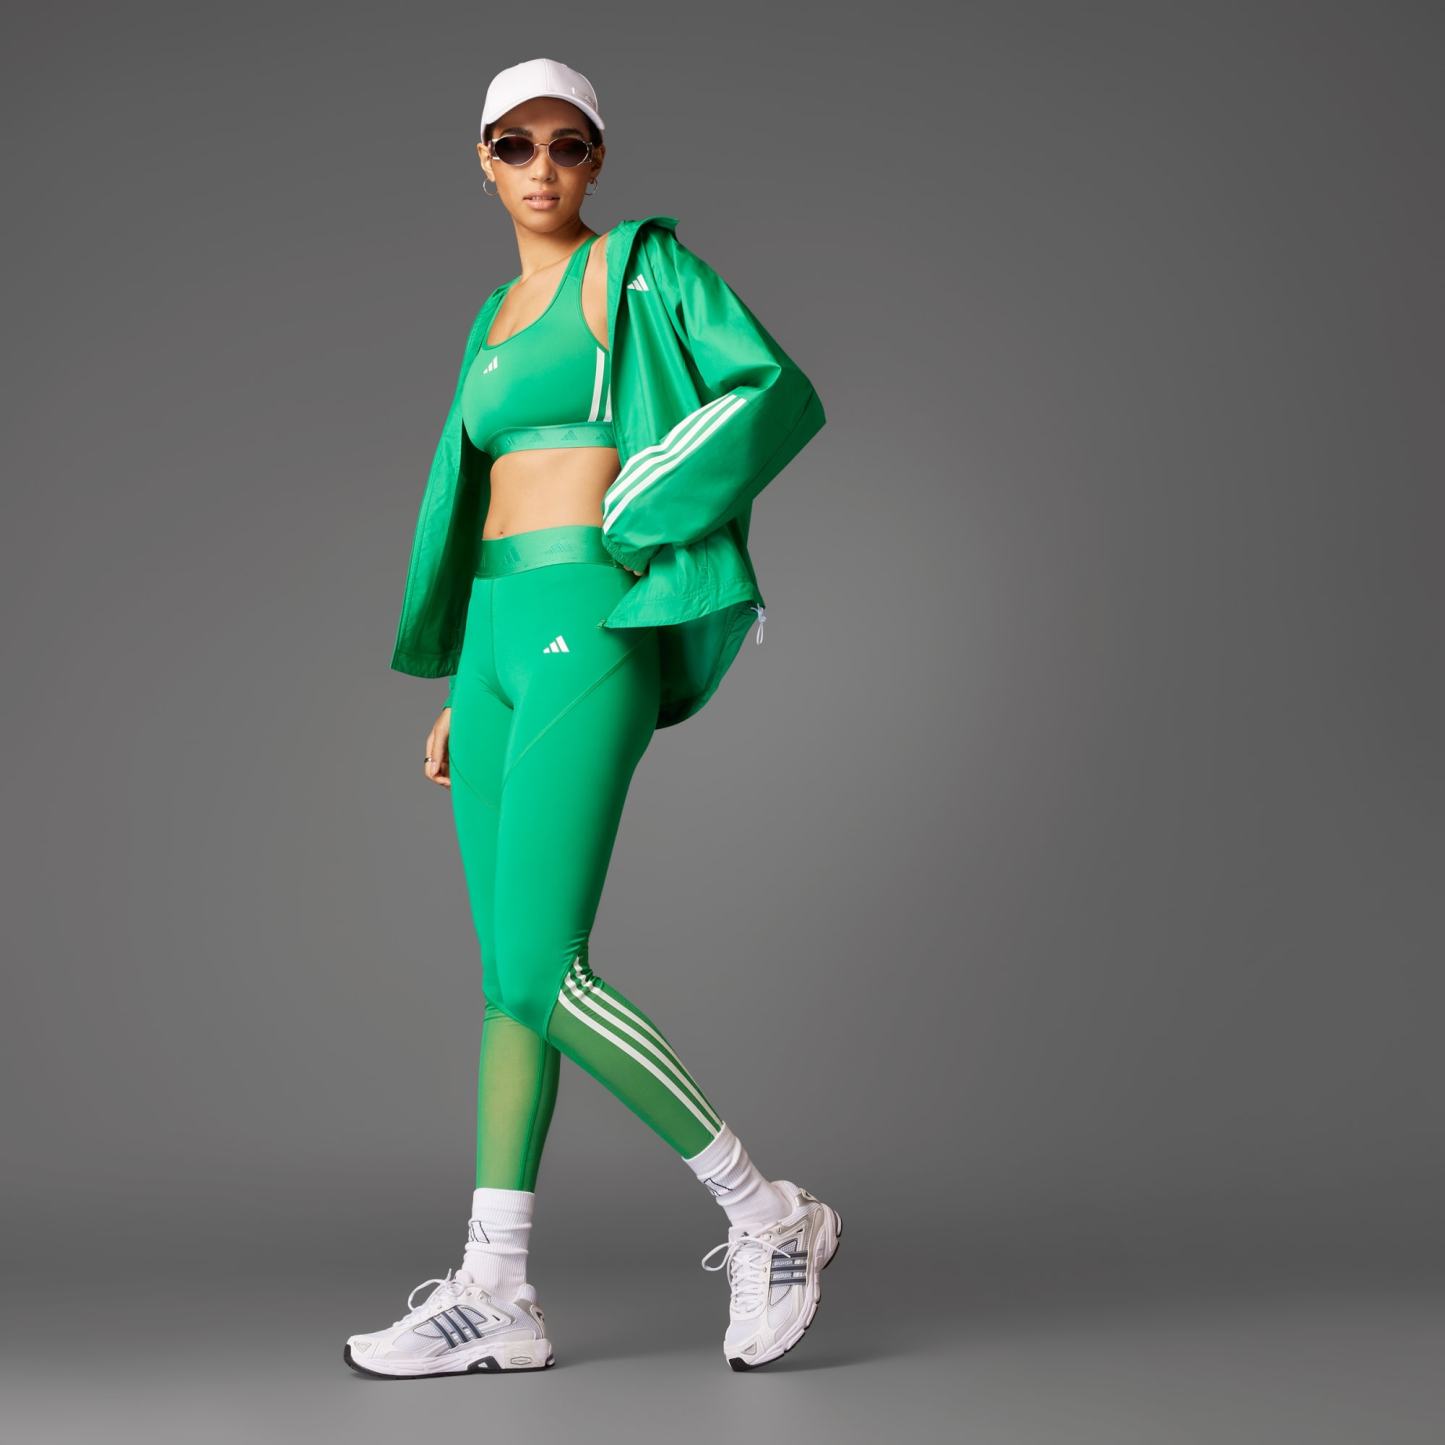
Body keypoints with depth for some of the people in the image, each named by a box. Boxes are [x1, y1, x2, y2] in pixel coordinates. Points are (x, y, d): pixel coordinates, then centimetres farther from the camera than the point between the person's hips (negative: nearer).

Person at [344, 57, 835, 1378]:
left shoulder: (645, 266, 2)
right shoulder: (498, 319, 22)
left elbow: (783, 398, -9)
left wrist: (628, 519, -13)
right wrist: (459, 692, 19)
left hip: (588, 632, -8)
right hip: (501, 639, 8)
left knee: (536, 975, -16)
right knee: (512, 976, 4)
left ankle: (767, 1215, -3)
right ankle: (495, 1294, 8)